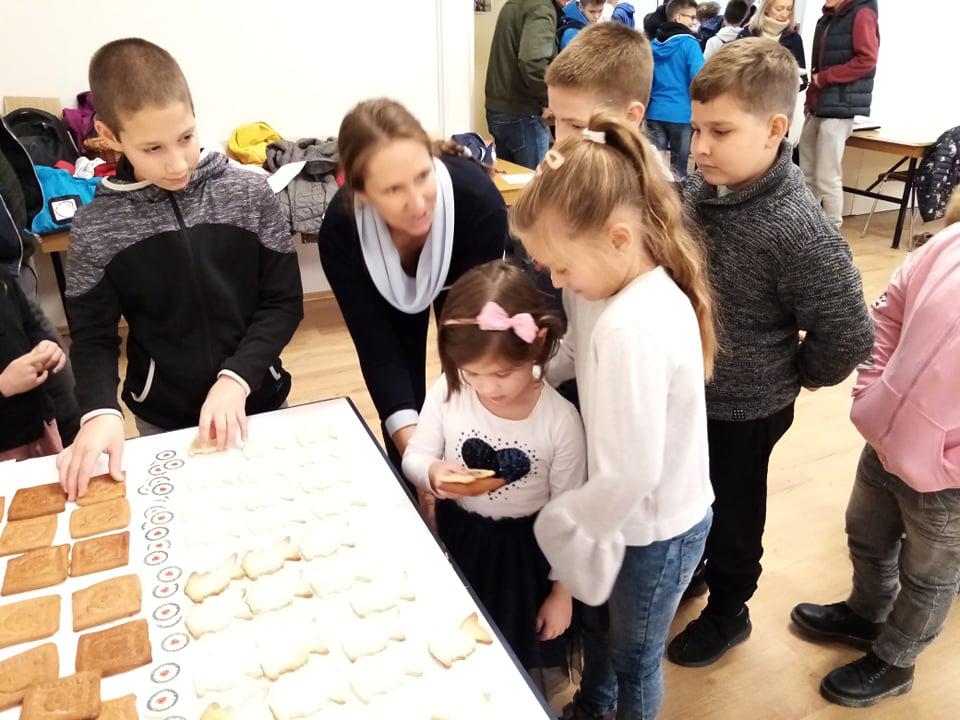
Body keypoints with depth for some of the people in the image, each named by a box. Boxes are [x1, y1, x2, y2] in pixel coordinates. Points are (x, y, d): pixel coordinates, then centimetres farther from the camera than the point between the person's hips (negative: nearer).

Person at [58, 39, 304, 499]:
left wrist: (237, 378, -19)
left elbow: (284, 302, -8)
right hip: (163, 423, 0)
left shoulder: (250, 195, -11)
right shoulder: (95, 229, -10)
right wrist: (100, 411, -21)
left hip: (258, 404, 1)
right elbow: (93, 337, -3)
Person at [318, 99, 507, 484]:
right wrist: (410, 439, -43)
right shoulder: (341, 229, -38)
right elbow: (377, 346, -31)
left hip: (462, 279, 0)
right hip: (393, 291, 1)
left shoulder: (479, 200, -42)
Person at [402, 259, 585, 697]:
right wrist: (432, 474, -28)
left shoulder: (560, 420, -23)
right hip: (458, 539, 2)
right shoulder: (447, 393, -18)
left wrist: (562, 591, -5)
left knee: (524, 665, 20)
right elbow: (413, 459, -4)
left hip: (526, 548, -2)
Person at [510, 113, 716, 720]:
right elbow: (578, 357, 5)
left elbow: (630, 476, -32)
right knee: (598, 624, 32)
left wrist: (555, 525, -18)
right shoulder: (631, 285, -10)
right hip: (632, 512, 9)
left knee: (634, 661, 21)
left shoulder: (633, 327, -37)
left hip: (652, 529, -8)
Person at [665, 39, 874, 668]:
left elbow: (848, 334, -23)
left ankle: (728, 612, 45)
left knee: (732, 514, 18)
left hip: (745, 409, -6)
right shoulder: (701, 187, -8)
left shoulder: (798, 231, -30)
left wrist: (794, 376, -7)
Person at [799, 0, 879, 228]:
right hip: (817, 107, 8)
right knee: (807, 175, 10)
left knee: (827, 178, -7)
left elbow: (867, 59, -14)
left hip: (838, 107, -8)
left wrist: (823, 78, -11)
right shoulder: (828, 18, 19)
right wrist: (810, 97, 10)